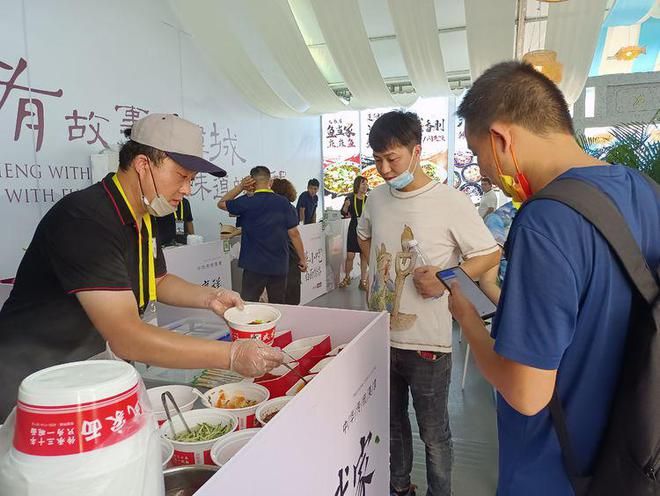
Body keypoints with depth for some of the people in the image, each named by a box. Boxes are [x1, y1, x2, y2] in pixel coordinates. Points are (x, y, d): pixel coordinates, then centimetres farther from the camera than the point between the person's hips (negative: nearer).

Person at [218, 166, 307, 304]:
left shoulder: (246, 202, -8)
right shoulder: (283, 202, -3)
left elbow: (221, 204, 10)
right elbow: (294, 233, -2)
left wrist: (240, 187, 3)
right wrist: (302, 259, 7)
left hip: (254, 266, -3)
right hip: (279, 265, 3)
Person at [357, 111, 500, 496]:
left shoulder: (452, 203, -15)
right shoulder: (377, 198, 3)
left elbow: (490, 255, -9)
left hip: (427, 343, -5)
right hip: (380, 335, 6)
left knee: (434, 435, 12)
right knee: (392, 424, 24)